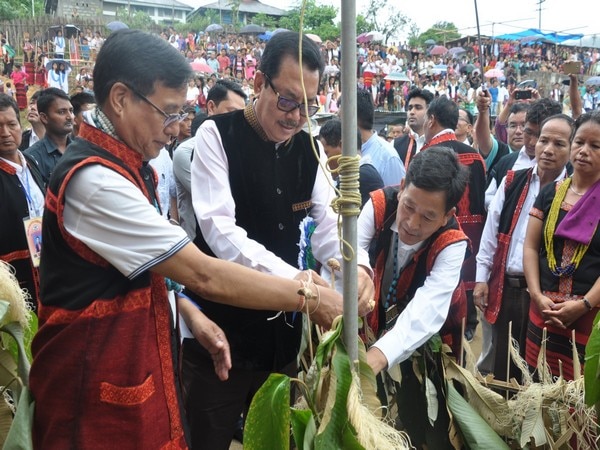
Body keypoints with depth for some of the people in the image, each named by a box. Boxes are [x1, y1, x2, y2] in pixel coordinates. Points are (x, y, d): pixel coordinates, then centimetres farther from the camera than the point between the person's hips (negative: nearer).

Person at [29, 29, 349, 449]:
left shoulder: (119, 164, 5)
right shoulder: (94, 179, -26)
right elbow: (204, 274, -27)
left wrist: (189, 312, 1)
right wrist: (310, 296, -19)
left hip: (134, 359, 9)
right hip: (99, 381, -9)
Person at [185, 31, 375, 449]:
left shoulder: (309, 147, 4)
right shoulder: (217, 135, -12)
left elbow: (329, 224, -3)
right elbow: (220, 230, -23)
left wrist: (357, 267, -25)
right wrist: (297, 281, -36)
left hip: (283, 327, 5)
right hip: (220, 324, -5)